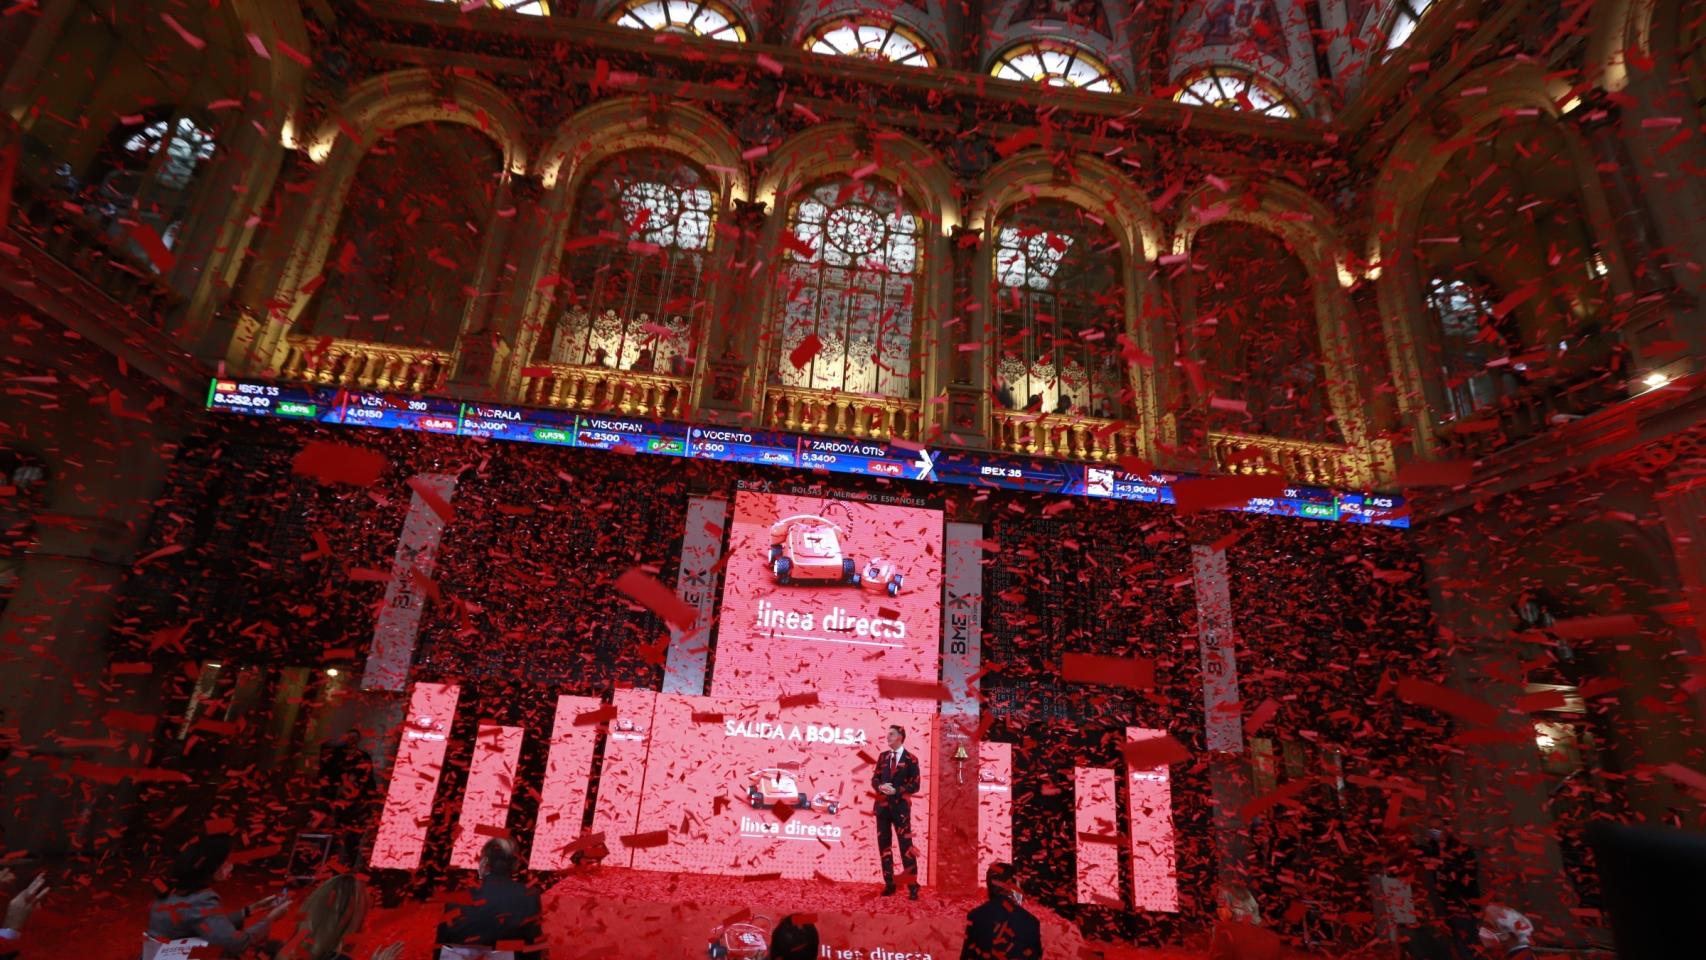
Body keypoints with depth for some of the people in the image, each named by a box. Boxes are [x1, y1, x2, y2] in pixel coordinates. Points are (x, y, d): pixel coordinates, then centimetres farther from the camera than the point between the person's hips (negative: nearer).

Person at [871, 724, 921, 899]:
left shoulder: (911, 760, -4)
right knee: (883, 844, 8)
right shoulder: (883, 756, 9)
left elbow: (915, 786, -7)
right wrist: (880, 786, -13)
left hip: (901, 806, -5)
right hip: (882, 805, 5)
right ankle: (889, 884, 19)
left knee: (906, 845, -3)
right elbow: (874, 778, 9)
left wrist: (896, 791, -17)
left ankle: (912, 886, 4)